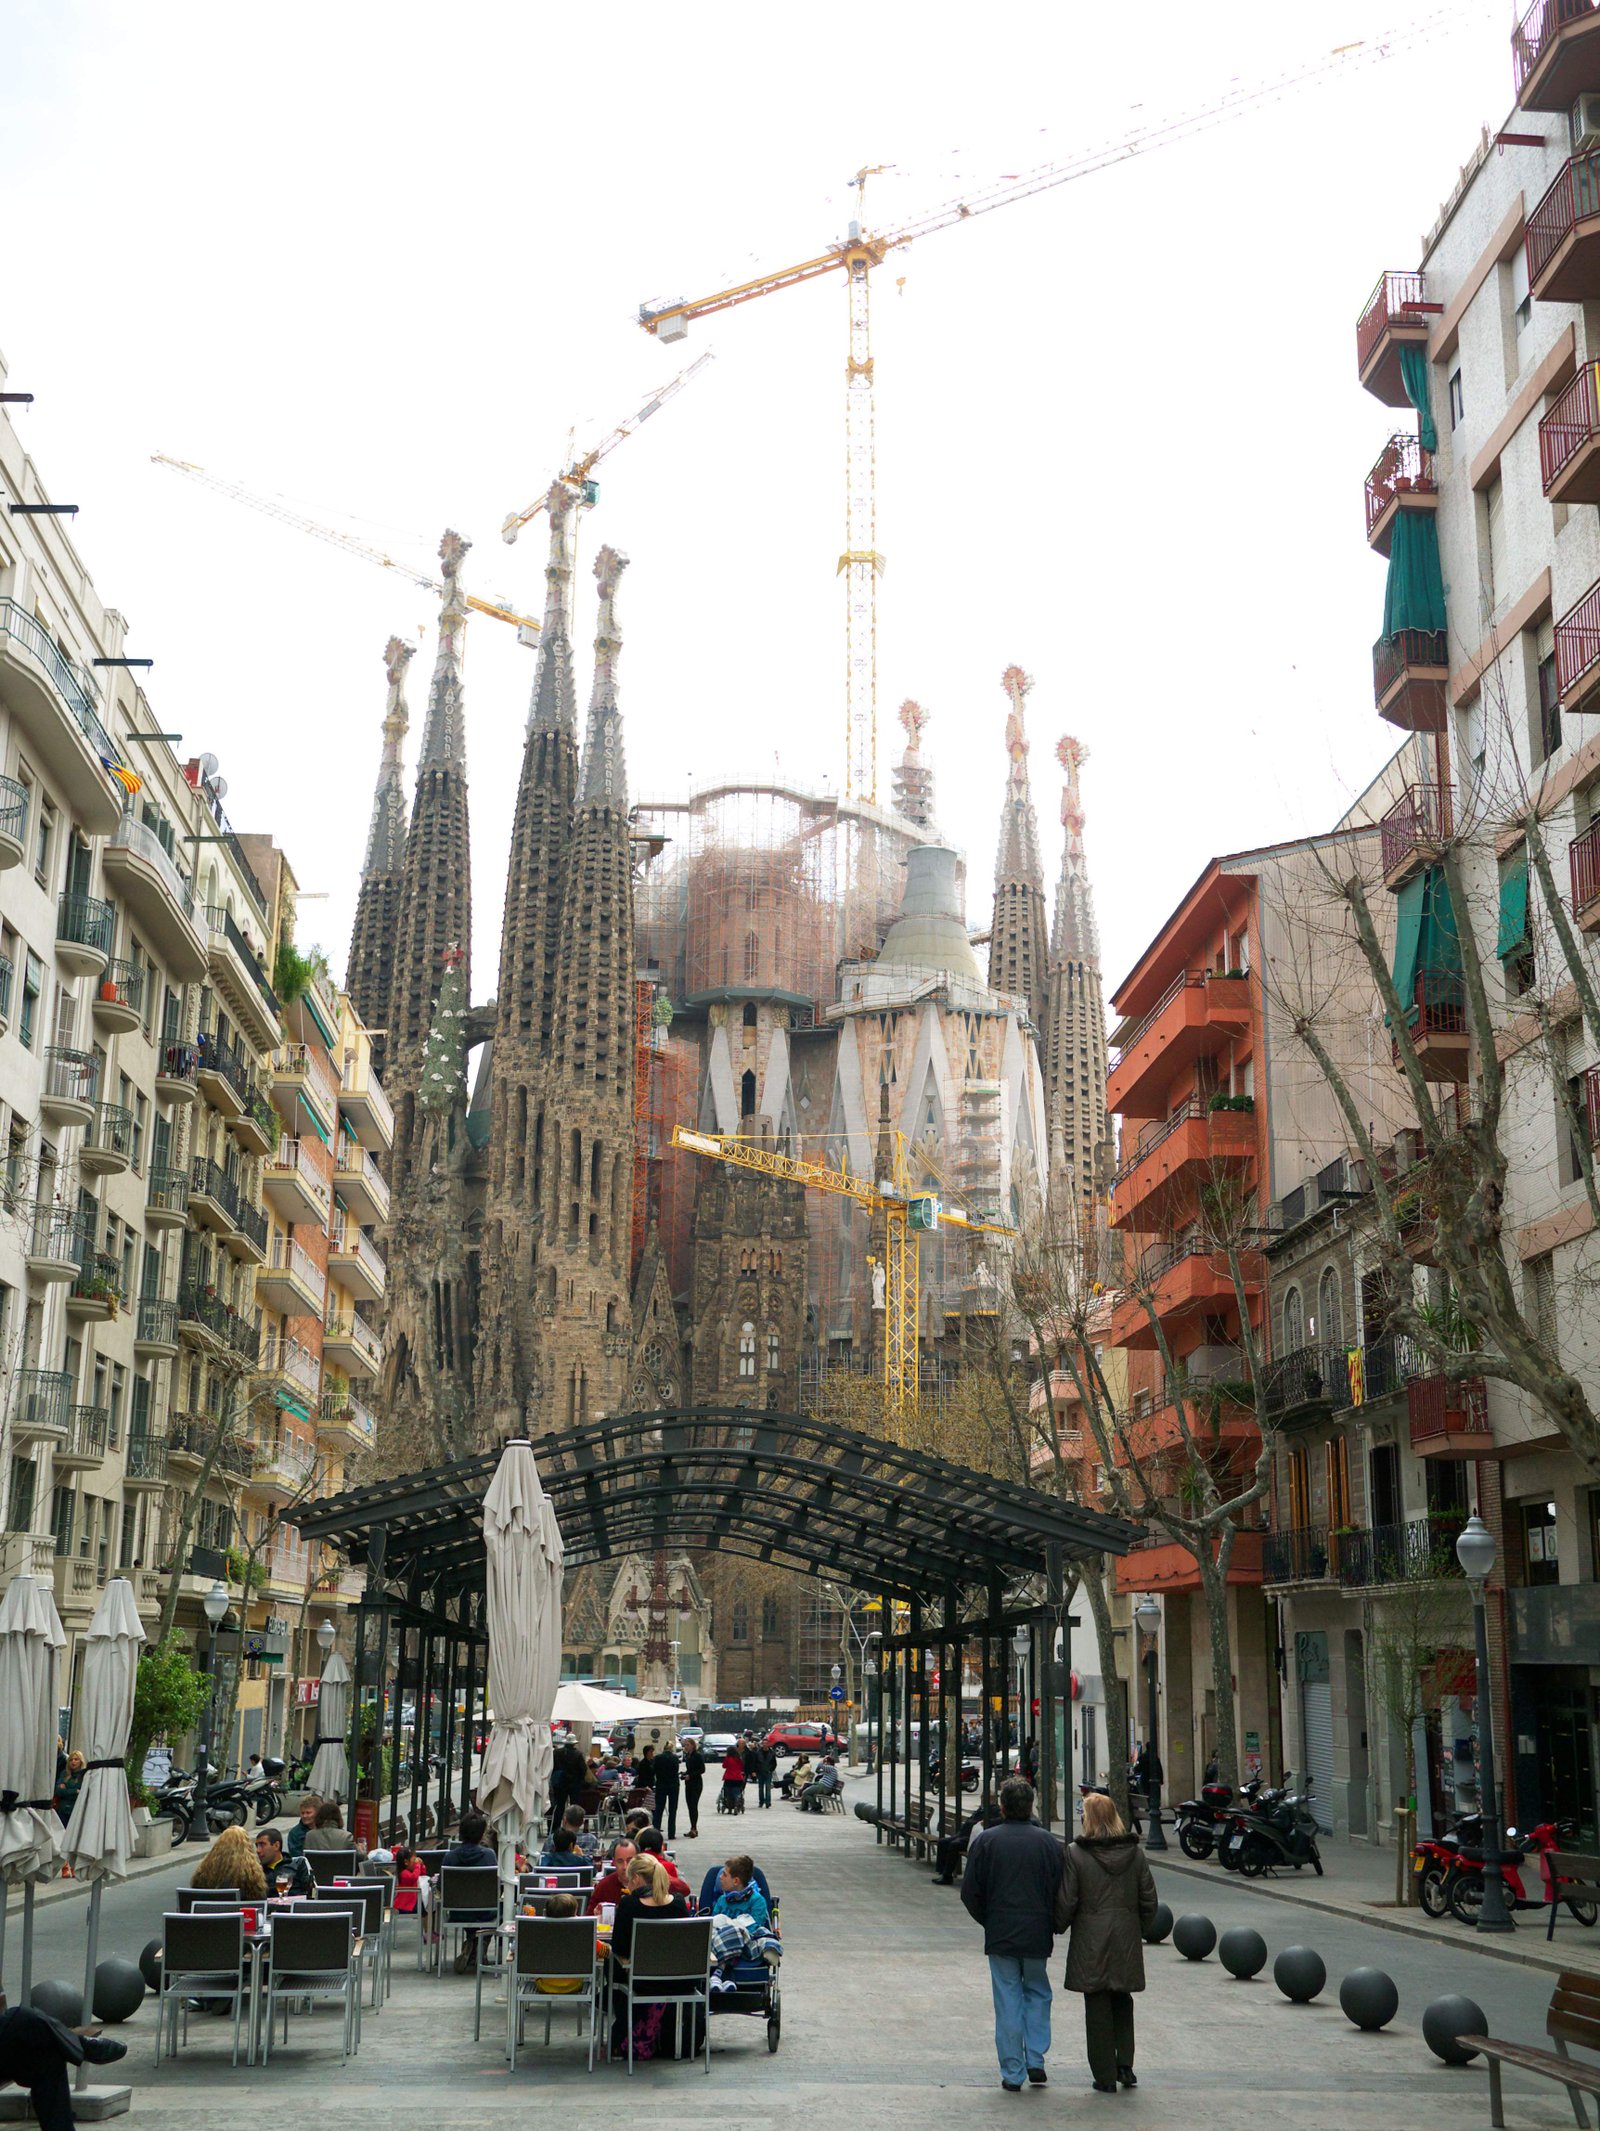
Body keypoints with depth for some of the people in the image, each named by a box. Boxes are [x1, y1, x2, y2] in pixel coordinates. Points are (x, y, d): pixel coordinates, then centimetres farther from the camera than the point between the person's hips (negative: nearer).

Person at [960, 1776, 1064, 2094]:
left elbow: (970, 1893, -4)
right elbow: (1061, 1890, -1)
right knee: (1037, 1993, 19)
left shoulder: (986, 1842, -6)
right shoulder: (1048, 1842, -3)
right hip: (1038, 1936, 1)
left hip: (1000, 1936, -1)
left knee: (1008, 2002, 5)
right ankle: (1036, 2059, 11)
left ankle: (1012, 2073, 7)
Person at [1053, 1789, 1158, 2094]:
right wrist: (1141, 1930, 18)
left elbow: (1066, 1901, -9)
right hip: (1127, 1940, 3)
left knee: (1098, 2008, 5)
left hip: (1091, 1944, -3)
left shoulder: (1075, 1854, -11)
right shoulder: (1136, 1852, 1)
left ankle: (1105, 2077, 8)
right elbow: (1149, 1899, 4)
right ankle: (1125, 2065, 10)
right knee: (1122, 2002, 19)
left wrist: (1059, 1928, 9)